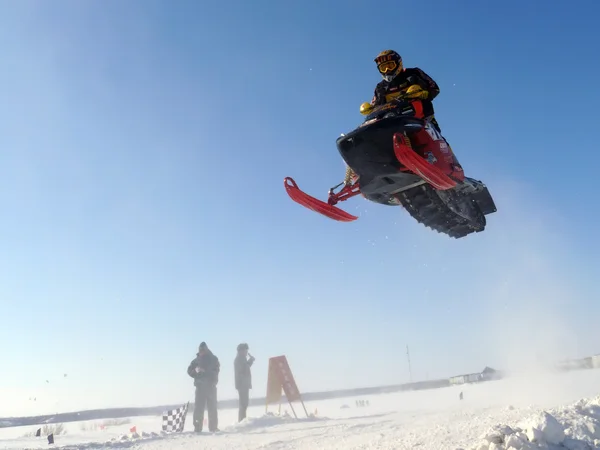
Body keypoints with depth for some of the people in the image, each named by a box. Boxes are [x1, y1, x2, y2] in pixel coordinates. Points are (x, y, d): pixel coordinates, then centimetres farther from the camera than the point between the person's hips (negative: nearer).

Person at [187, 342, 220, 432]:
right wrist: (196, 371, -16)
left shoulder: (213, 359, 3)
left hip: (211, 386, -1)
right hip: (200, 386, 2)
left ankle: (213, 427, 6)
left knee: (212, 407, 1)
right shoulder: (196, 360, 10)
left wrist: (205, 371, -23)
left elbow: (215, 371, -9)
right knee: (198, 407, -3)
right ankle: (197, 427, -1)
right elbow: (190, 370, 5)